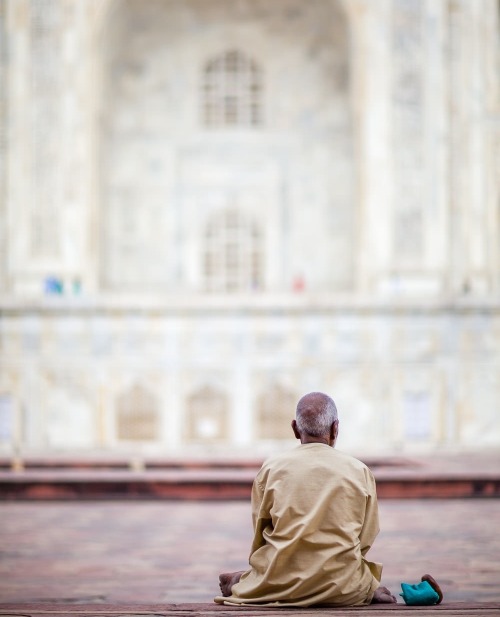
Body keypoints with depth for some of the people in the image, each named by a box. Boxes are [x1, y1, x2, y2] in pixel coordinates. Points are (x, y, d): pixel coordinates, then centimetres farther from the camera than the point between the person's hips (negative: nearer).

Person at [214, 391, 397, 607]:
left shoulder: (272, 468, -2)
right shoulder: (360, 471, -1)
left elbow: (260, 531, 4)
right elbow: (366, 538, 3)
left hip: (282, 586, 0)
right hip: (341, 588, 0)